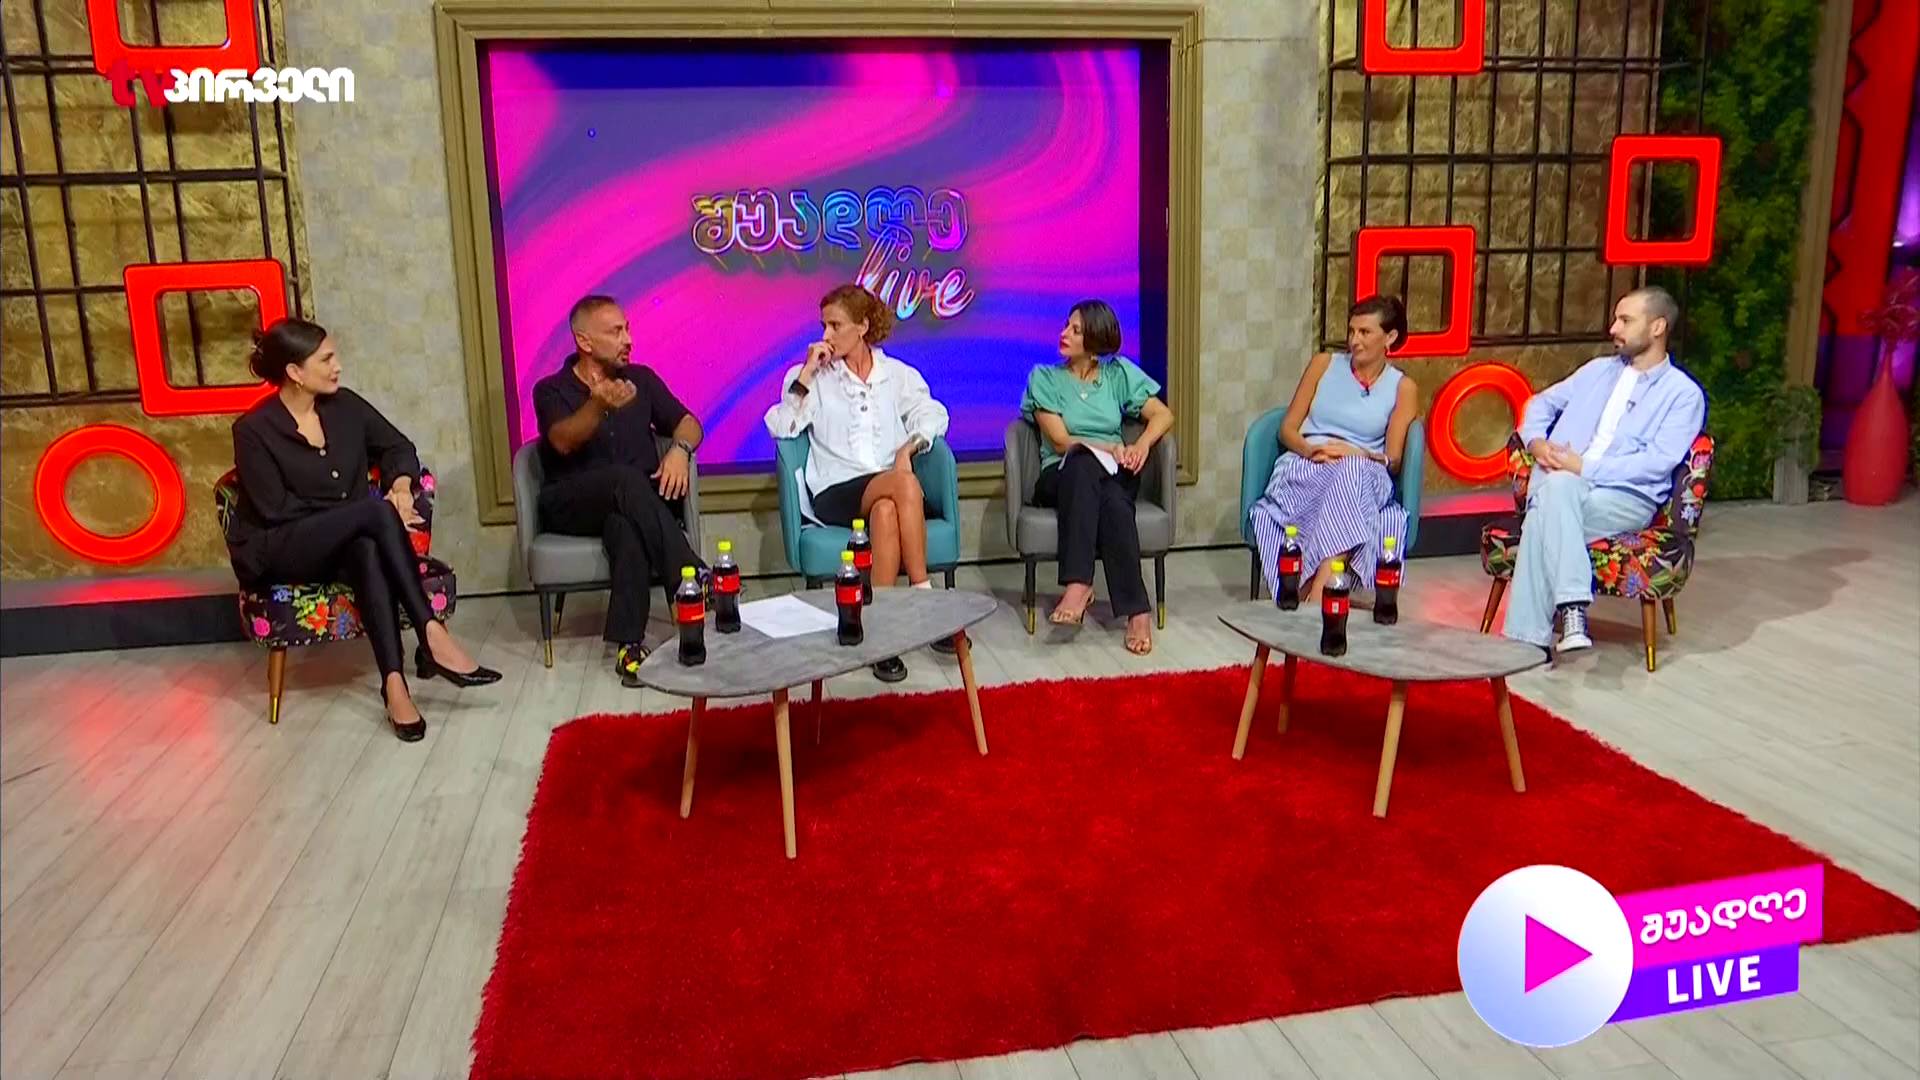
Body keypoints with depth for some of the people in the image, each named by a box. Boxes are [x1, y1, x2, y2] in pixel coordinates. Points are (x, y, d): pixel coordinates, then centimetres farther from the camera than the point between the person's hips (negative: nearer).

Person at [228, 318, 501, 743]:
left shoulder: (344, 405, 4)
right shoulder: (254, 430, -11)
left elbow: (397, 447, 13)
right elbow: (277, 510, -15)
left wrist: (401, 485, -12)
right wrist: (377, 509, -21)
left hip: (344, 544, 4)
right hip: (277, 553, -4)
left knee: (368, 550, -36)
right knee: (376, 512, -33)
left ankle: (394, 683, -44)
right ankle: (432, 638, -36)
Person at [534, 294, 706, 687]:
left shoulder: (641, 378, 13)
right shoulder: (551, 390, 1)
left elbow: (687, 422, 13)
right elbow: (563, 441, -19)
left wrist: (680, 449, -12)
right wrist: (599, 406, -40)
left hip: (636, 503, 2)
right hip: (571, 506, -2)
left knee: (625, 524, -36)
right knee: (625, 479, -36)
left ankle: (630, 641, -42)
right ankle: (696, 585, -42)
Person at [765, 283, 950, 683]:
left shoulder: (897, 375, 19)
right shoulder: (811, 377, 15)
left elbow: (933, 415, 5)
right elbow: (780, 427, 0)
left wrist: (908, 447, -14)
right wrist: (807, 374, -5)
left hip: (891, 492, 2)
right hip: (836, 494, -2)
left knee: (886, 511, -37)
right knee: (904, 484, -34)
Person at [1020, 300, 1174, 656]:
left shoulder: (1119, 373, 14)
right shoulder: (1044, 377, 7)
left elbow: (1164, 416, 8)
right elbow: (1060, 441, -3)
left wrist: (1142, 444, -13)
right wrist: (1115, 449, -14)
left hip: (1113, 474, 1)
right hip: (1061, 476, -1)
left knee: (1110, 499, -37)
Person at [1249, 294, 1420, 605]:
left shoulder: (1403, 388, 12)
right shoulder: (1323, 364, 16)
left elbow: (1393, 460, 5)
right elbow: (1287, 429, 13)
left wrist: (1355, 454, -17)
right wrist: (1309, 449, -10)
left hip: (1363, 474, -1)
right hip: (1304, 468, 1)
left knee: (1352, 472, -39)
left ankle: (1316, 597, -50)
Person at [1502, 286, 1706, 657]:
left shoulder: (1683, 394, 5)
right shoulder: (1599, 369, 23)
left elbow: (1658, 462, -8)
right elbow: (1542, 402, 28)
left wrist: (1585, 467, -16)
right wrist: (1537, 442, 5)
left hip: (1627, 498, -4)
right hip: (1559, 487, 4)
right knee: (1554, 488, -35)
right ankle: (1573, 607, -38)